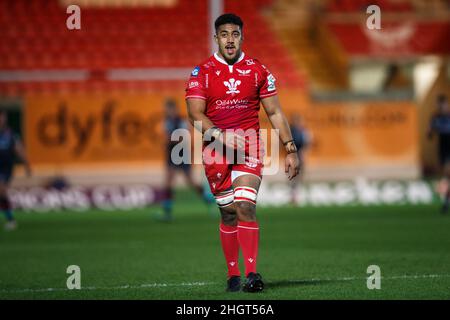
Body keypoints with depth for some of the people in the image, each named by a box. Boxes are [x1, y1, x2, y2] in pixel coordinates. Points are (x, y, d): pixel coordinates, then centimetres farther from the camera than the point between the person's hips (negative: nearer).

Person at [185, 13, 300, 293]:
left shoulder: (258, 70, 6)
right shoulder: (202, 73, 2)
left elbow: (275, 113, 9)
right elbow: (196, 115, -6)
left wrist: (291, 149, 3)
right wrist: (220, 135, -23)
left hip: (250, 147, -1)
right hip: (216, 151, 1)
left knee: (245, 206, -17)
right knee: (228, 213, 3)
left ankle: (252, 274, -20)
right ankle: (233, 275, 14)